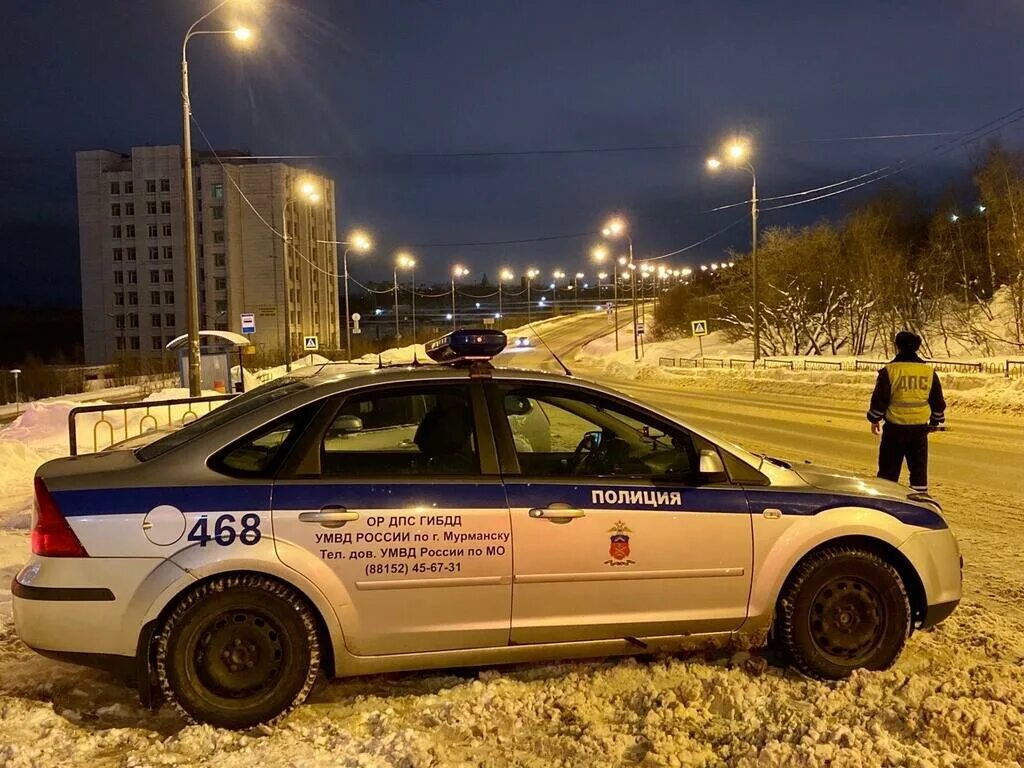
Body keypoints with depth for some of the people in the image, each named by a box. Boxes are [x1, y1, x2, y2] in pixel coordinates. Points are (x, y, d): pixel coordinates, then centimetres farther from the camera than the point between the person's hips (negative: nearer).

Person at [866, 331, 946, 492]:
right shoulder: (929, 371, 3)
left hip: (895, 427, -3)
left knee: (889, 470, 5)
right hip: (919, 428, 3)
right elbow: (938, 401, 11)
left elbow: (879, 399, -7)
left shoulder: (889, 370, -9)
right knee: (919, 469, 12)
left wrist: (875, 420, 8)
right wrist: (935, 421, 25)